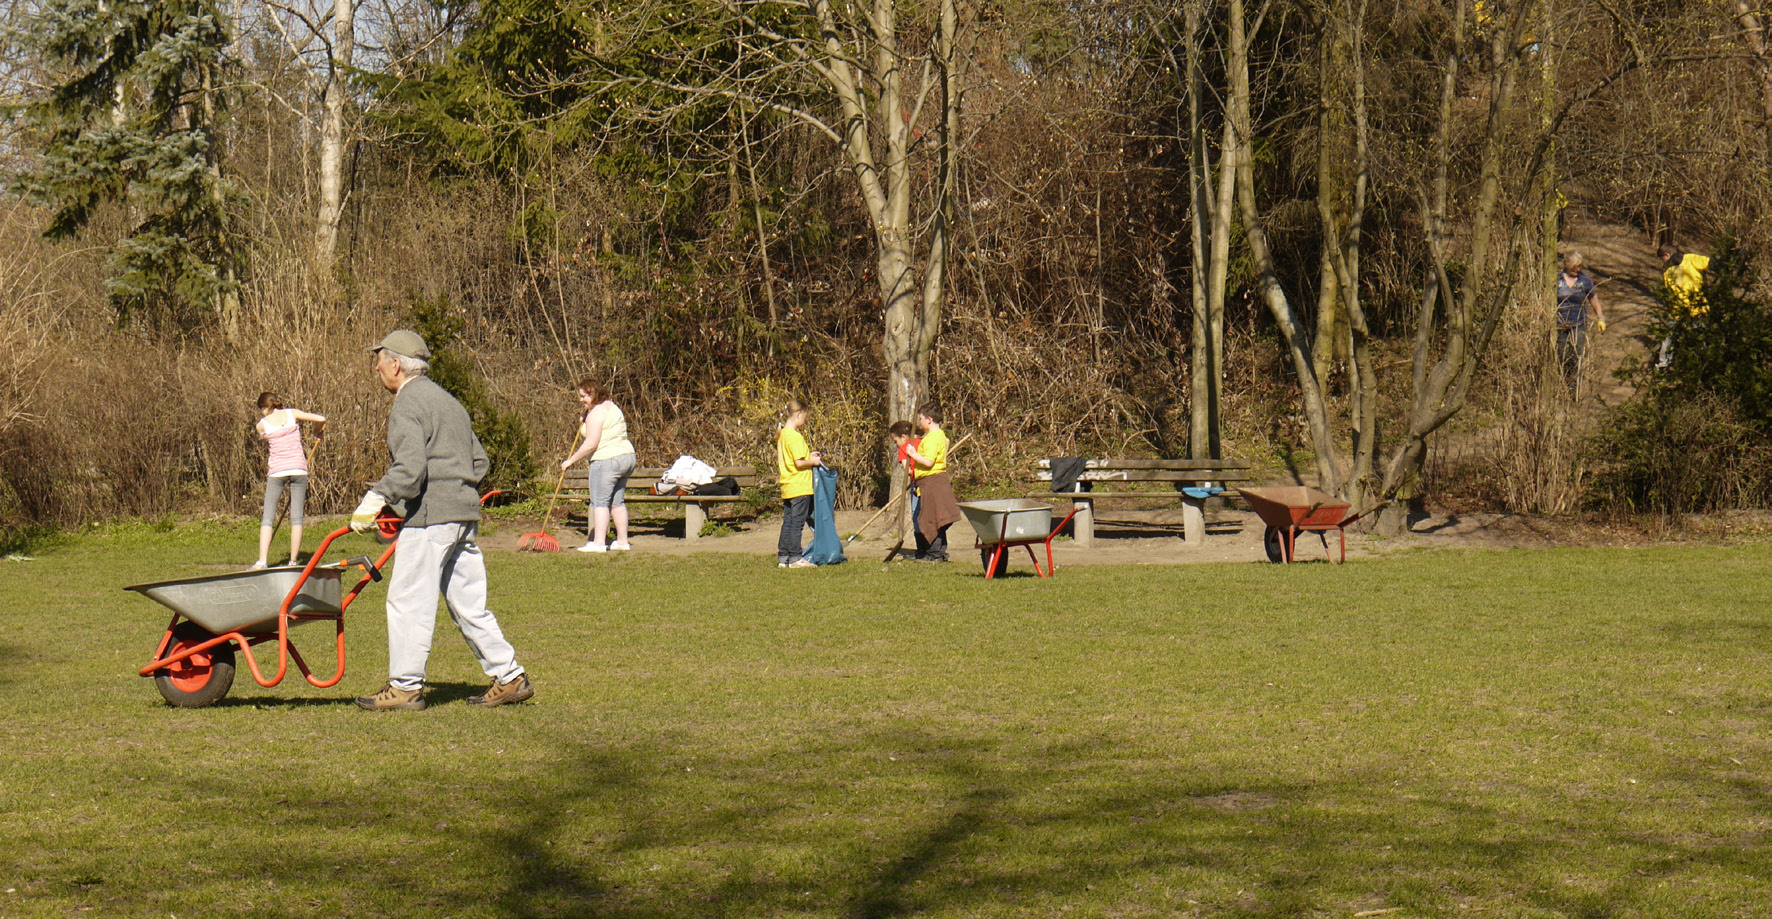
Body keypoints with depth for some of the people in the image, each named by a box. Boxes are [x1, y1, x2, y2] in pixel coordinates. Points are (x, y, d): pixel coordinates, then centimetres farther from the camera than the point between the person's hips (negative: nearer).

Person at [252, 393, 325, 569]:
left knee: (268, 517, 2)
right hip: (298, 468, 1)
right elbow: (321, 419, 2)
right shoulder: (292, 413, 5)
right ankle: (293, 560, 6)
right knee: (296, 517, 6)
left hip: (276, 470, -1)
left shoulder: (262, 425, 3)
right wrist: (318, 434, 21)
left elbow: (268, 444, 13)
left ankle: (262, 560, -10)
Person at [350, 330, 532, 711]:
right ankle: (510, 677, 9)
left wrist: (374, 500, -15)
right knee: (468, 602, 11)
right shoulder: (447, 400, 21)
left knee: (407, 600, -2)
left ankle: (405, 686, 1)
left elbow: (409, 469, -21)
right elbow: (478, 460, 22)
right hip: (466, 514, 9)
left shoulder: (407, 405, -8)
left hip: (430, 517, -9)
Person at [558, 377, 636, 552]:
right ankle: (622, 541, 15)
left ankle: (598, 543, -14)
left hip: (606, 460, -10)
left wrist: (571, 460, -9)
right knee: (617, 502, 14)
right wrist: (586, 421, 21)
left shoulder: (596, 413, -13)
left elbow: (590, 444, -17)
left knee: (600, 501, -8)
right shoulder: (612, 407, 18)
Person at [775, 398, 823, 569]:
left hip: (787, 488, 9)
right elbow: (799, 463, -19)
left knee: (788, 522, 11)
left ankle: (783, 558, 13)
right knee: (797, 522, -5)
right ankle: (795, 558, -3)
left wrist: (809, 457, 17)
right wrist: (813, 461, -4)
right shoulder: (795, 436, -16)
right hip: (799, 487, -9)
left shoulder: (782, 435, 13)